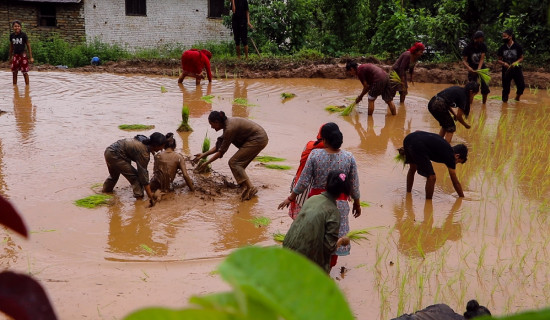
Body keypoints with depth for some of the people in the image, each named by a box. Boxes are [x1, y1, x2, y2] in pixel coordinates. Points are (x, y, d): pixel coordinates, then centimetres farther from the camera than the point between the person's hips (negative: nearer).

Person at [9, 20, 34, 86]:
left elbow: (28, 45, -4)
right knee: (14, 72, 8)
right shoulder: (11, 35, 2)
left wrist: (31, 57, -6)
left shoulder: (23, 35, -8)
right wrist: (10, 57, 17)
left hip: (23, 55, -4)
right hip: (15, 55, 4)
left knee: (25, 72, 0)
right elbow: (11, 47, 13)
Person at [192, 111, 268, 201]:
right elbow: (219, 145, 14)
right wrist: (204, 155, 11)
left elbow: (222, 151, -15)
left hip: (258, 139, -10)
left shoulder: (230, 128, -21)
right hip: (260, 138, 10)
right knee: (238, 163, 13)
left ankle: (250, 188, -19)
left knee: (233, 162, -11)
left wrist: (206, 163, -8)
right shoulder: (227, 123, 8)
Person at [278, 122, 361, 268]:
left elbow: (304, 182, -10)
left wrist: (291, 198, 3)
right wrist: (357, 203, 13)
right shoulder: (349, 158, -9)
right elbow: (354, 185, -2)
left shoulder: (315, 155, -13)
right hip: (339, 204, 0)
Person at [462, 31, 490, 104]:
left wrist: (479, 69, -29)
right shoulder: (468, 47, -16)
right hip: (472, 69, -3)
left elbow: (482, 59, -13)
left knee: (485, 86, -1)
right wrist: (468, 67, -40)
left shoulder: (483, 46, -8)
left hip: (481, 68, 3)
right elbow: (464, 60, -19)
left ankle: (484, 103, 14)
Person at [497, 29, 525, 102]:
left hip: (516, 69, -1)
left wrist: (516, 62, -17)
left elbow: (521, 58, 3)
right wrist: (504, 63, -16)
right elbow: (499, 60, 5)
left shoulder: (517, 46, -4)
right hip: (506, 70, 1)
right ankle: (504, 101, 17)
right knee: (505, 88, 2)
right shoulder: (502, 48, 1)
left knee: (521, 85, -2)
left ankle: (517, 98, 25)